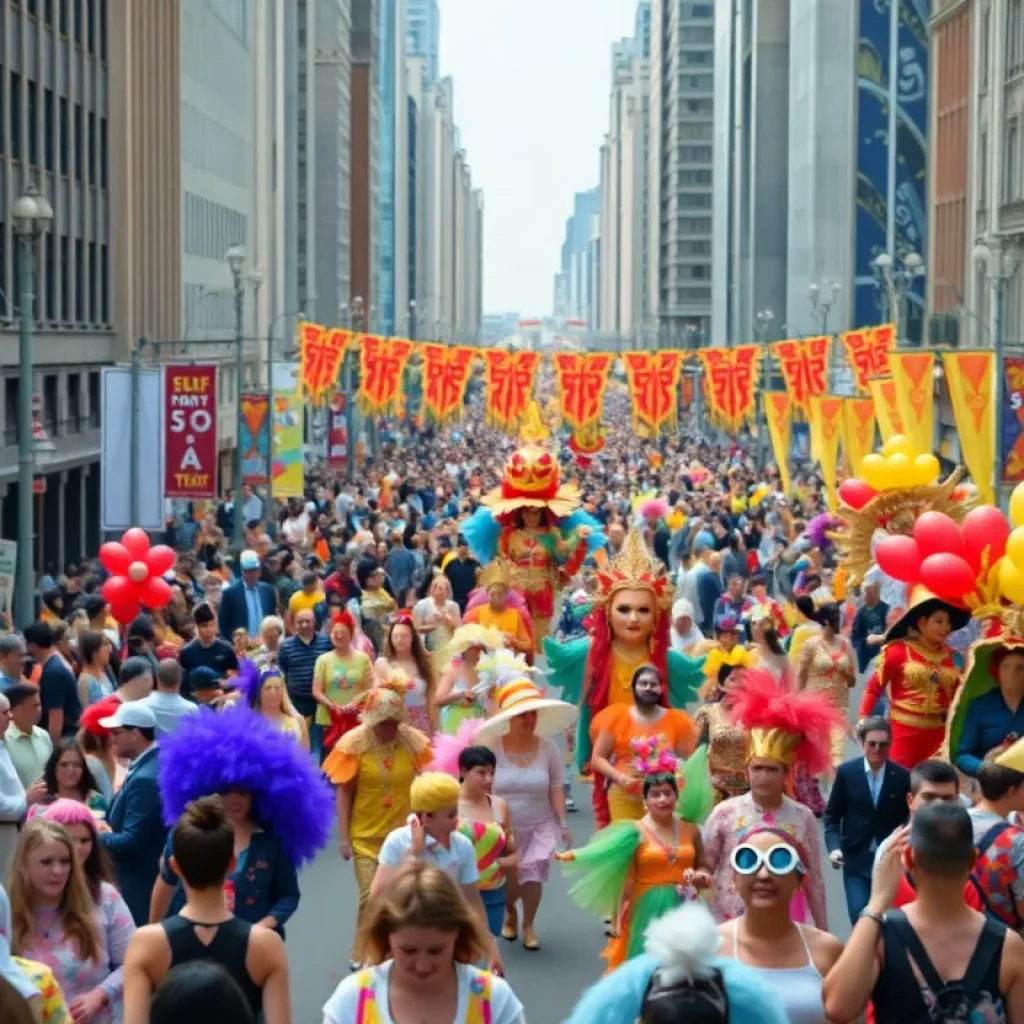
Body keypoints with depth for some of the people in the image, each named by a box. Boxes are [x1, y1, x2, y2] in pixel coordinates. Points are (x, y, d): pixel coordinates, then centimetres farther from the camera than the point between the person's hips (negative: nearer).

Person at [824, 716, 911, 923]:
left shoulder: (902, 776, -3)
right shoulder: (846, 772, -2)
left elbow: (909, 816, 7)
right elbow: (832, 815, 4)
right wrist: (833, 847, -9)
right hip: (856, 859, 0)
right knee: (860, 917, -7)